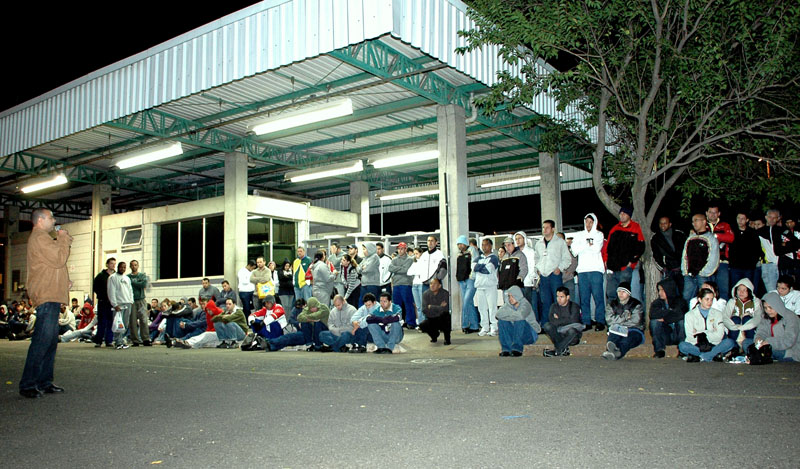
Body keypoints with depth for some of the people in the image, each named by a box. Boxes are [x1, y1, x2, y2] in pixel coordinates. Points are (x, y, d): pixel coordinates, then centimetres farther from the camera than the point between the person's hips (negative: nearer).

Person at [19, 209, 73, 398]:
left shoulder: (43, 238, 25)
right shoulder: (39, 237, -9)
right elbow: (59, 260, -18)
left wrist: (65, 281, 16)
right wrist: (63, 237, -6)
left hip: (51, 297, 11)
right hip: (47, 297, -11)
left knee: (50, 341, 11)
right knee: (42, 341, -12)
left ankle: (44, 382, 15)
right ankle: (27, 385, -9)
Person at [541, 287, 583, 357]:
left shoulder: (574, 306, -5)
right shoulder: (554, 306, 4)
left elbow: (573, 321, -19)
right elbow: (551, 320, -12)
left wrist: (558, 319, -9)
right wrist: (566, 320, -16)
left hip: (572, 338, -3)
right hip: (558, 334, 3)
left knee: (572, 331, -37)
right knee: (547, 326, -23)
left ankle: (556, 350, -26)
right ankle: (564, 349, -21)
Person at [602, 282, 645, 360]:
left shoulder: (636, 305, 6)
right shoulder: (612, 304, 15)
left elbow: (635, 321, -9)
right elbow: (609, 320, -1)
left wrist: (618, 322, -4)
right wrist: (625, 316, -10)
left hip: (634, 331, -3)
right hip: (617, 332, 3)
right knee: (613, 334, -34)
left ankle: (619, 352, -70)